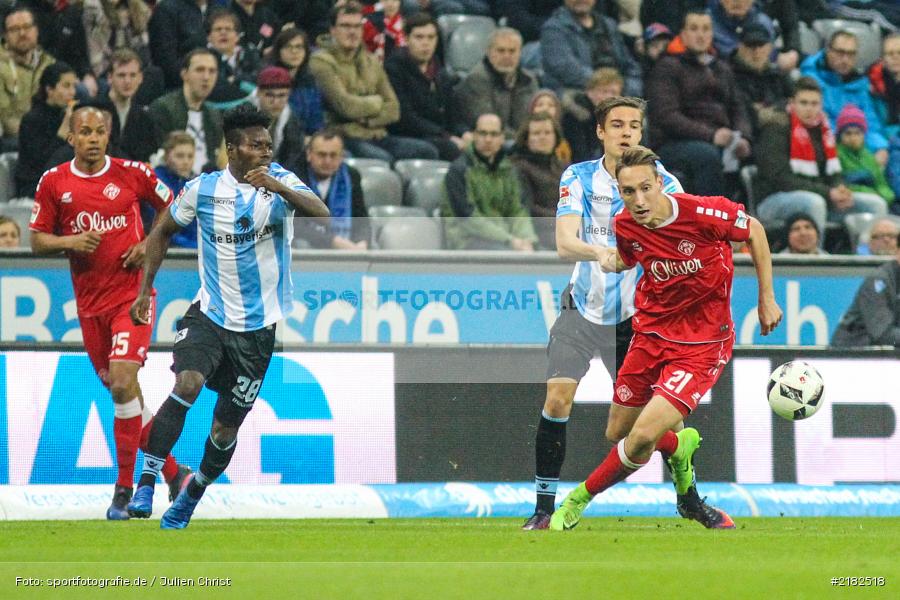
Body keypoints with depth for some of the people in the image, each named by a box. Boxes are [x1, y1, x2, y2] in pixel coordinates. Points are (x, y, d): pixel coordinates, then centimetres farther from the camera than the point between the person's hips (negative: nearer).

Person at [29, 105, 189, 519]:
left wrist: (149, 244, -4)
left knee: (123, 383, -17)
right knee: (121, 391, 10)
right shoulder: (53, 182, 2)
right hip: (89, 302, 4)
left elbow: (172, 208, 11)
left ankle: (125, 488, -11)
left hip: (132, 294, -4)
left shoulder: (131, 174, -3)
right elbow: (37, 241, 6)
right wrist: (69, 241, -13)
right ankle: (172, 472, 26)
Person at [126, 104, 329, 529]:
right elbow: (162, 232, 13)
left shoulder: (280, 182, -7)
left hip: (258, 326, 0)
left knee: (226, 427, 7)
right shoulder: (203, 189, -4)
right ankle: (146, 481, -24)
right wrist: (145, 290, 7)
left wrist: (277, 188, -41)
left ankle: (190, 498, 30)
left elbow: (321, 215, -25)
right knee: (187, 385, -28)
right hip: (209, 314, 0)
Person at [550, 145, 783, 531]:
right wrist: (608, 259, -2)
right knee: (618, 434, 14)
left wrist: (766, 299, 2)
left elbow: (754, 230, -2)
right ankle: (681, 445, 47)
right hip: (651, 332, 5)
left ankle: (579, 499, 5)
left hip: (702, 343, -5)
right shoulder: (626, 225, -8)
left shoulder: (703, 213, -23)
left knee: (643, 437, -19)